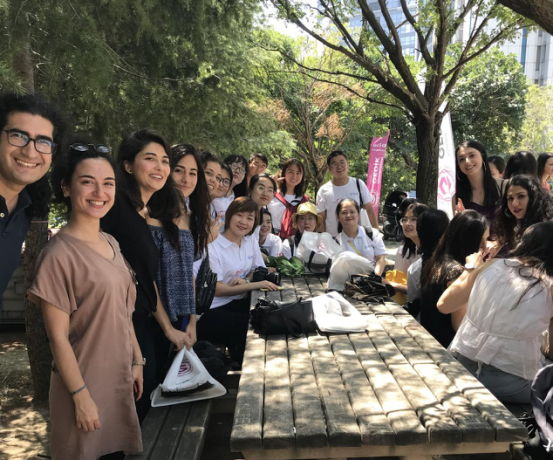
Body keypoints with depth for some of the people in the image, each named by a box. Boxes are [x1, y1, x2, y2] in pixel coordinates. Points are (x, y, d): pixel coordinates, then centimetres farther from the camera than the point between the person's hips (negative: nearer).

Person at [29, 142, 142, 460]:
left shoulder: (111, 243, 4)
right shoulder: (59, 254, -19)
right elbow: (58, 336, -17)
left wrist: (136, 360, 10)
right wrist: (81, 395, -15)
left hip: (120, 376, 7)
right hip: (84, 383, -7)